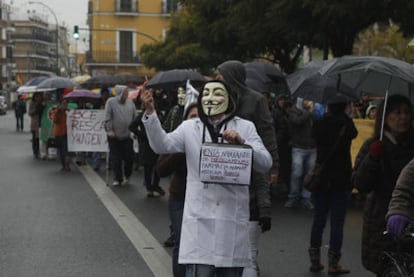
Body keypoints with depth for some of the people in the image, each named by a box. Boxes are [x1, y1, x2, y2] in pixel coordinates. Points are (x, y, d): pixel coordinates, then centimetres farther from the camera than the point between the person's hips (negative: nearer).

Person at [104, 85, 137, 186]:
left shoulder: (130, 103, 7)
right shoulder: (111, 102, -3)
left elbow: (135, 117, 12)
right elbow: (107, 118, -6)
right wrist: (109, 130, -12)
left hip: (127, 136, 3)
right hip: (114, 136, -3)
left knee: (129, 158, 1)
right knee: (115, 159, 2)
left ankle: (126, 176, 23)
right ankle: (117, 178, 13)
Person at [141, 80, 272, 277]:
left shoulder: (245, 128, 9)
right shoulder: (190, 128, 11)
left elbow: (265, 164, 0)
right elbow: (162, 145, -6)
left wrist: (241, 143, -16)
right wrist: (150, 113, -19)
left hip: (233, 220, 1)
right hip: (200, 219, -1)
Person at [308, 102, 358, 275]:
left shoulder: (319, 124, -3)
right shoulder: (347, 124, -10)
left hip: (321, 178, 3)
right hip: (341, 180, -3)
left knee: (318, 220, 12)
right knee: (337, 222, 2)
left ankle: (315, 260, 16)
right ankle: (333, 263, 4)